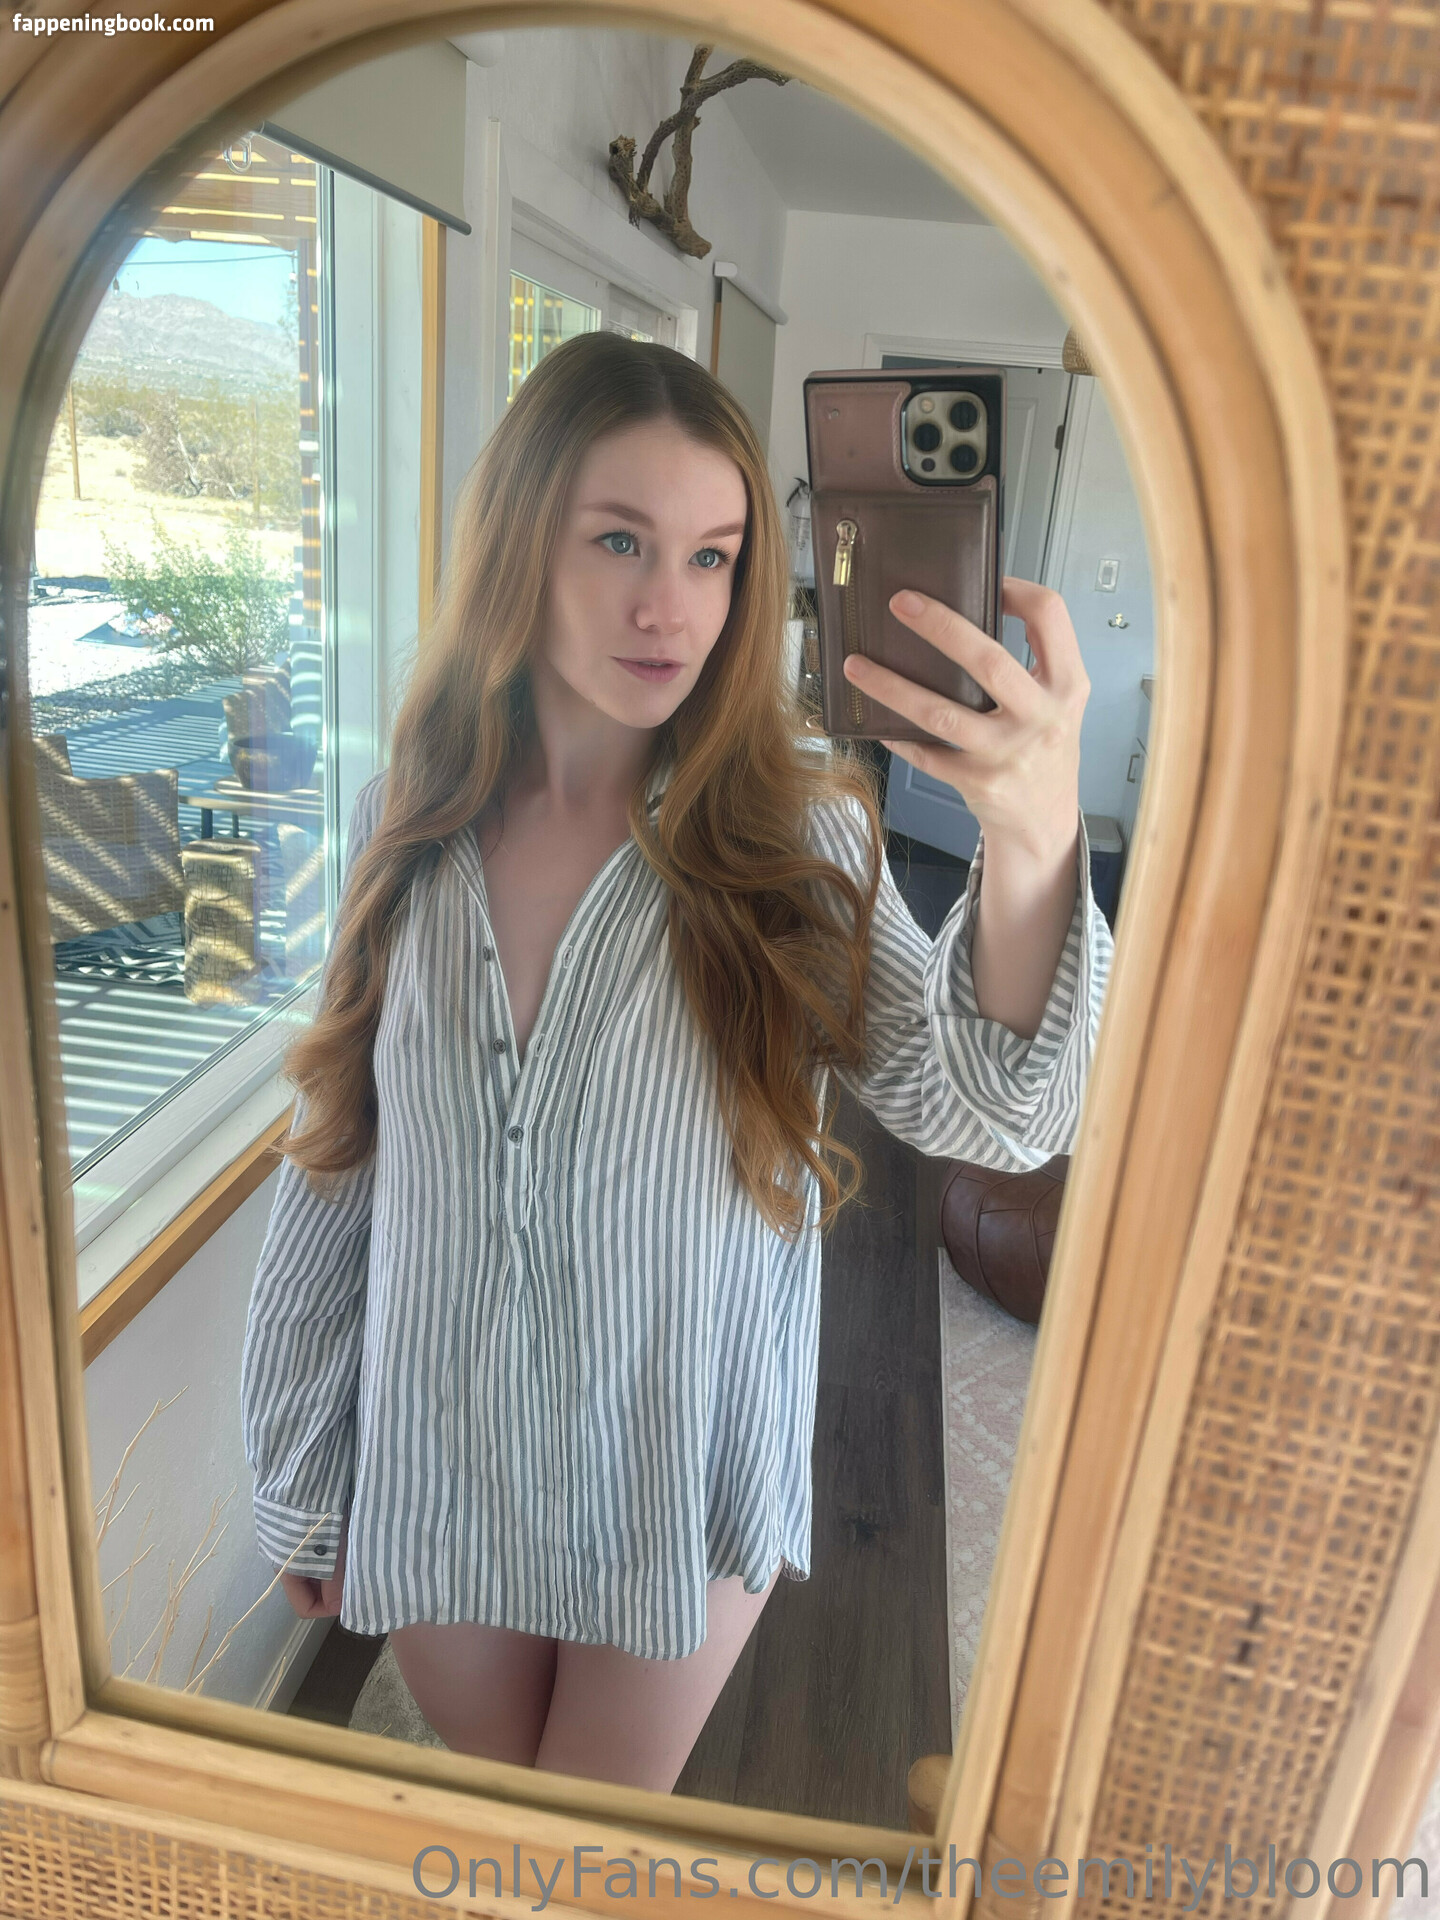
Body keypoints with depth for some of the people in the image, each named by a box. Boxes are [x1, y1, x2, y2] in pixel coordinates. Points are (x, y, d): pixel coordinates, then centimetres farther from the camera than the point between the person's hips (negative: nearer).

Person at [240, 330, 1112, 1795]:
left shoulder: (788, 828, -15)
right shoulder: (411, 822, -10)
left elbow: (986, 1113, -27)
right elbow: (335, 1163, -2)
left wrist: (1031, 841, -47)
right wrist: (296, 1481, 6)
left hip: (681, 1489, -1)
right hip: (435, 1470, 2)